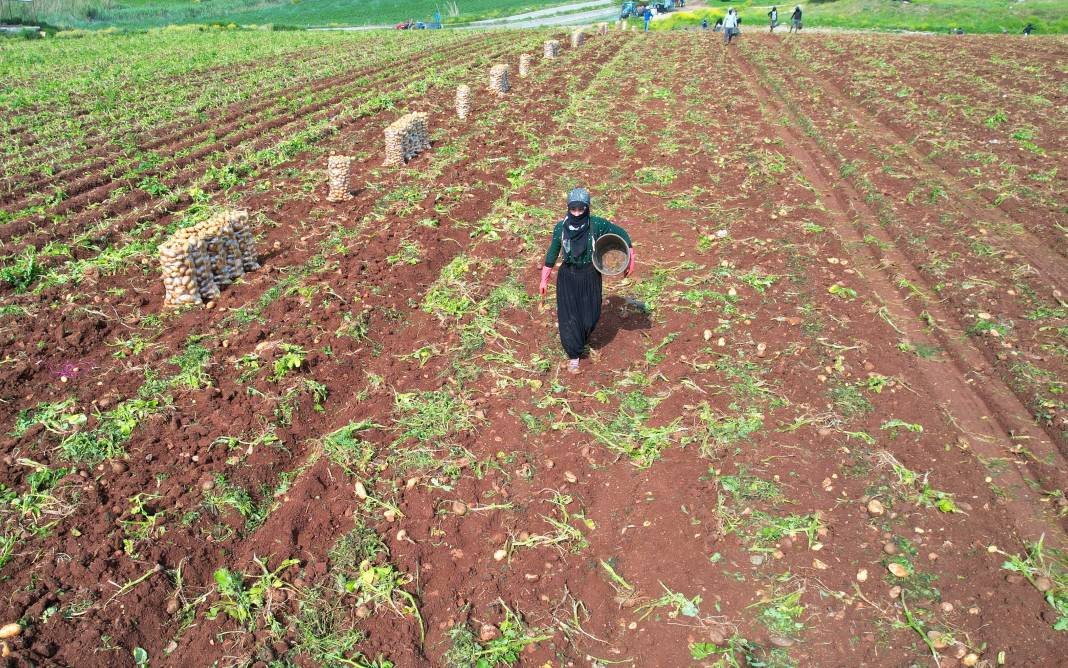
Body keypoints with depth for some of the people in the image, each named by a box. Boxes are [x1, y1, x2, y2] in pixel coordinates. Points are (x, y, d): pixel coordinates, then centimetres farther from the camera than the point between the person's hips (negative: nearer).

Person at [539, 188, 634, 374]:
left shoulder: (596, 225, -15)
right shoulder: (561, 227, -9)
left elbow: (621, 234, -4)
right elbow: (552, 253, 3)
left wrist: (630, 259, -7)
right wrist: (544, 280, 7)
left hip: (590, 275, 0)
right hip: (567, 275, 0)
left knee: (590, 316, 8)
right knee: (569, 317, -1)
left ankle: (581, 341, 43)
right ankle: (573, 356, 19)